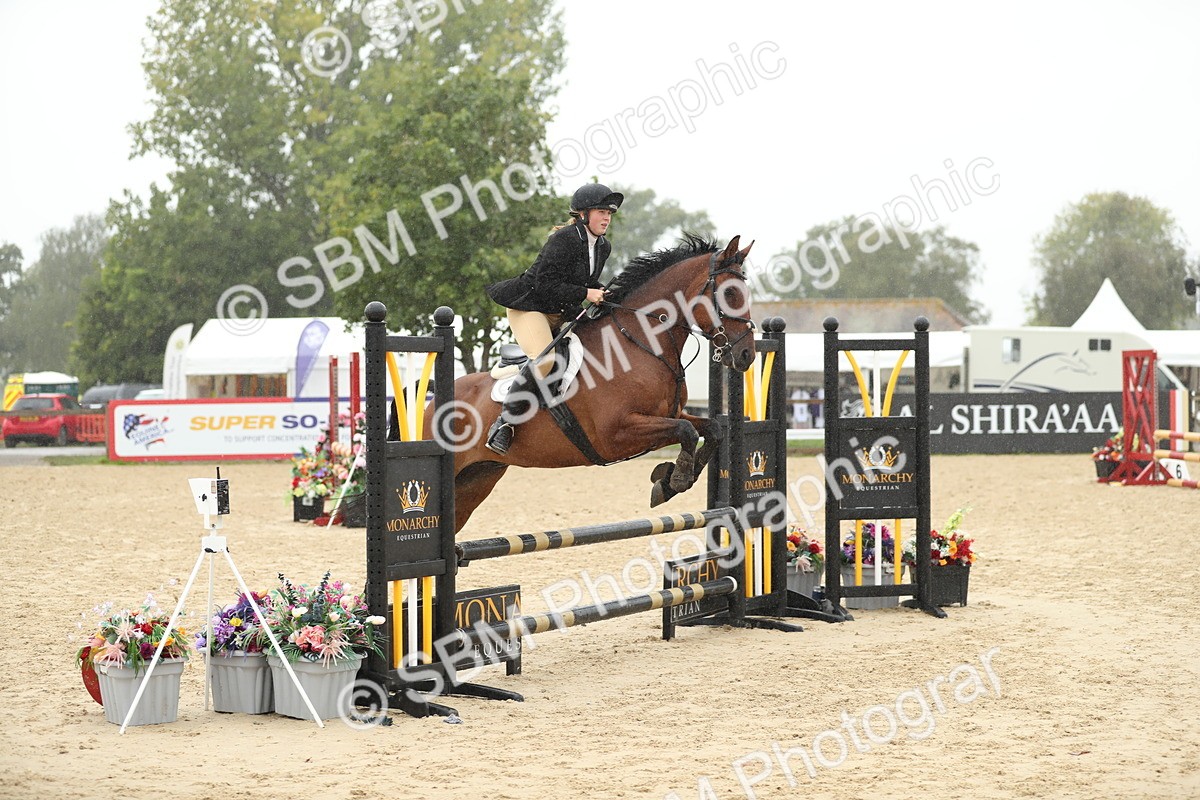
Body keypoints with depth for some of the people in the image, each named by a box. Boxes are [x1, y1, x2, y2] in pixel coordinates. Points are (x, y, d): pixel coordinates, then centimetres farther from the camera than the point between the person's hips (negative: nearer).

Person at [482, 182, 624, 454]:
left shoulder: (603, 247, 7)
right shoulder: (564, 239, -19)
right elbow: (546, 284, -24)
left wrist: (604, 296, 0)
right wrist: (585, 294, -25)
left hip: (562, 314, 9)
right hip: (529, 307, -9)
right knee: (544, 359, -30)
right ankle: (504, 423, -24)